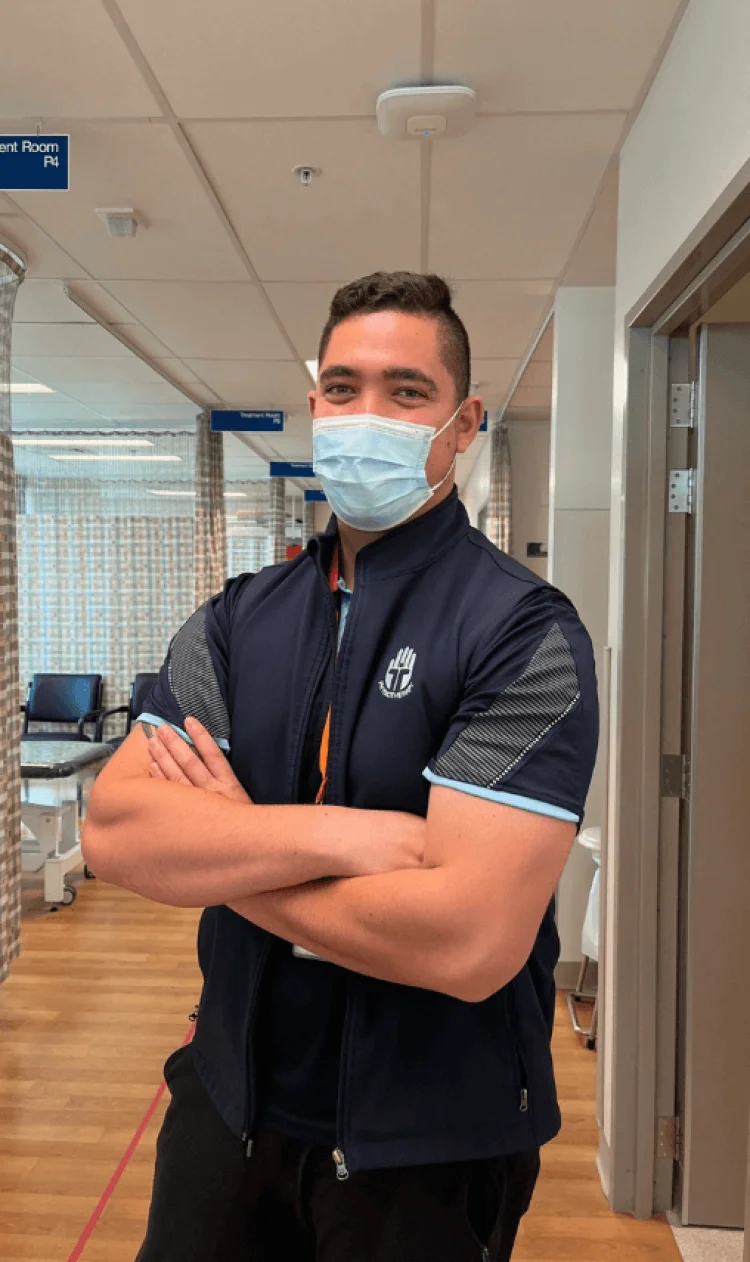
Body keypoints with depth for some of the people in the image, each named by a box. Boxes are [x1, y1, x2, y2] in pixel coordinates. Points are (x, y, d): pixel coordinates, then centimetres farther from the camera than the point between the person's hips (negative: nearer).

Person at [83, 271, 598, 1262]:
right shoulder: (235, 620, -1)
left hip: (430, 1146, -3)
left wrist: (215, 849, -16)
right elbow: (113, 832, -12)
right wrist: (339, 835, -26)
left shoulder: (525, 634, -18)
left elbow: (469, 940, -27)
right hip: (231, 1099, 4)